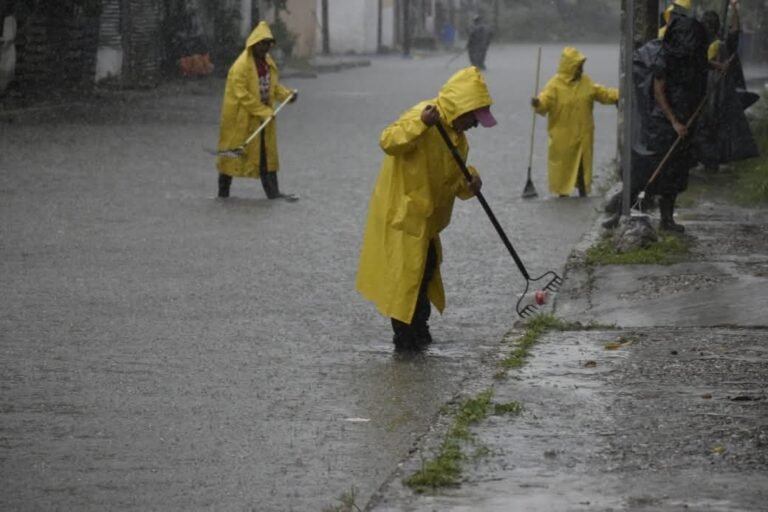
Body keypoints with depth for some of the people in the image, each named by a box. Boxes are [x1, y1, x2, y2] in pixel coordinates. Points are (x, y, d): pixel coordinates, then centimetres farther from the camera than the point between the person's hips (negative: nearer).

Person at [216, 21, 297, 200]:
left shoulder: (267, 62, 6)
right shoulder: (241, 66, -21)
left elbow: (274, 85, 17)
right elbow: (242, 95, -24)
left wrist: (287, 94, -2)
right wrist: (264, 111, -23)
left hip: (263, 116, 8)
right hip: (242, 118, -8)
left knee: (267, 153, 7)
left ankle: (273, 191, 9)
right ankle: (223, 191, 13)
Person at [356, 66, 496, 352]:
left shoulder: (456, 136, 8)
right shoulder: (422, 117, -20)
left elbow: (451, 179, 12)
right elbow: (388, 142, -35)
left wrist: (468, 186, -10)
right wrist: (421, 123, -48)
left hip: (425, 216, 10)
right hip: (401, 213, -10)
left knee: (425, 269, 18)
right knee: (405, 272, -5)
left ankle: (418, 332, 31)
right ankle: (405, 337, 4)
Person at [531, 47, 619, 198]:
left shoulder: (586, 82, 6)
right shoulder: (555, 85, -12)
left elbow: (603, 93, 15)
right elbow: (545, 100, -24)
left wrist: (619, 95, 7)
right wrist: (538, 103, -46)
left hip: (583, 136, 5)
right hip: (562, 137, -5)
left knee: (583, 166, 11)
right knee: (563, 166, 2)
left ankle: (583, 194, 24)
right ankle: (563, 194, 14)